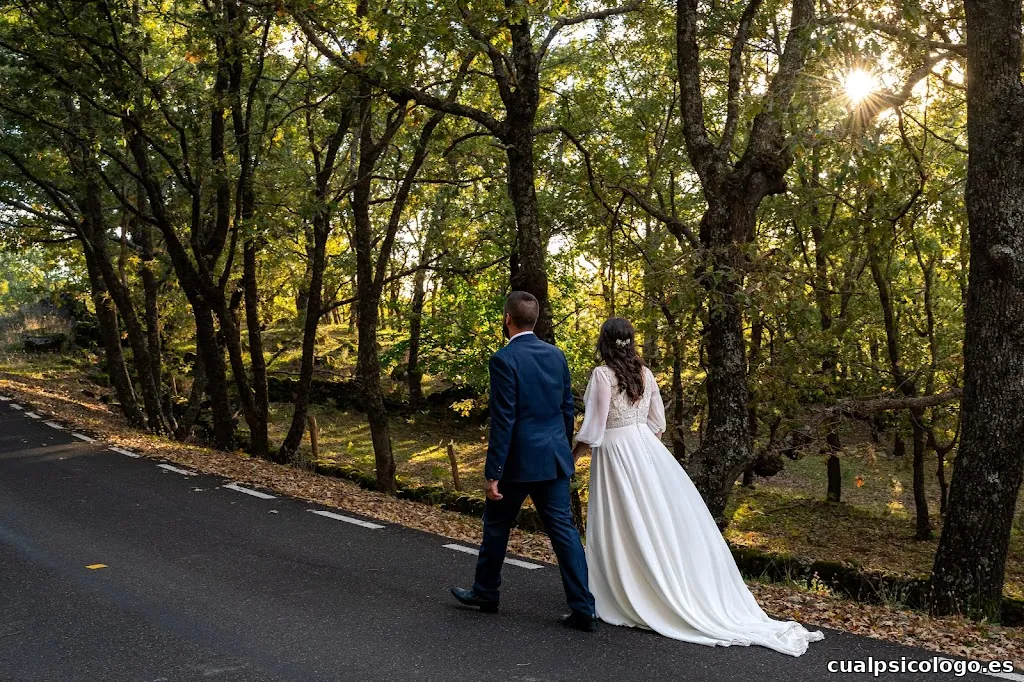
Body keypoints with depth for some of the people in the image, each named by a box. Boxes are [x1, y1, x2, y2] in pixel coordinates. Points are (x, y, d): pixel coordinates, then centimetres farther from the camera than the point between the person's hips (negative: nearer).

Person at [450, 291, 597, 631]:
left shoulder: (504, 359, -14)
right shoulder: (556, 354, 6)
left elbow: (503, 421, -17)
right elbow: (568, 408, 12)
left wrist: (492, 474, -14)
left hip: (518, 460, -5)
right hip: (554, 458, 6)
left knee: (496, 526, 15)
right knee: (564, 530, 6)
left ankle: (486, 592, 33)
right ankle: (583, 609, 4)